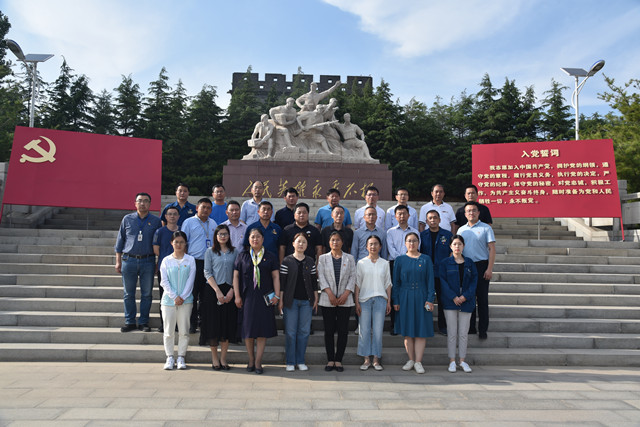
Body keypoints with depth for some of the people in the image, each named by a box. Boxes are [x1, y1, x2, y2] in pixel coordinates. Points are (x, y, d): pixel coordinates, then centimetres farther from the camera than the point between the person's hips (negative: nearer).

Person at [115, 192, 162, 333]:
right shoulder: (127, 219, 7)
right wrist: (118, 261, 6)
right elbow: (120, 240, 11)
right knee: (129, 294, 6)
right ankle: (130, 322, 16)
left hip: (148, 261, -1)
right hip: (129, 260, 1)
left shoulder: (156, 221, 5)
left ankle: (144, 322, 13)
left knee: (146, 294, 3)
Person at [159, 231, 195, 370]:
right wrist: (174, 297, -10)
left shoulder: (190, 260, 4)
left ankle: (181, 357, 12)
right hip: (168, 300, 0)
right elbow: (164, 281, 0)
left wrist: (183, 297, -10)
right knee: (168, 331, 3)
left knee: (184, 331, 2)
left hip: (186, 300, 0)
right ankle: (169, 358, 14)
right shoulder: (166, 260, 5)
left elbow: (190, 280, 0)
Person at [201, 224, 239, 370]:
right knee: (213, 324, 0)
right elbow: (207, 273, -2)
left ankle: (223, 358, 12)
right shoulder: (210, 252, 3)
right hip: (213, 291, -2)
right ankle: (214, 359, 12)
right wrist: (218, 291, -12)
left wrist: (232, 290, -7)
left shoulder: (234, 252, 8)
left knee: (228, 324, 2)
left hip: (229, 291, 2)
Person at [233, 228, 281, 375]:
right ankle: (251, 361, 16)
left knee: (262, 329, -3)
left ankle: (258, 362, 4)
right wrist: (237, 296, -2)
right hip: (247, 297, 1)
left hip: (264, 298, 0)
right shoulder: (242, 256, 8)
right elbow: (236, 275, 5)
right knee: (248, 329, 3)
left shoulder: (270, 257, 7)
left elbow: (276, 276, 4)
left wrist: (277, 295, -6)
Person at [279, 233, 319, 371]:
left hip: (306, 301, 2)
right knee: (290, 332, 1)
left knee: (304, 331, 5)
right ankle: (290, 362, 12)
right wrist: (280, 299, -4)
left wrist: (315, 299, 7)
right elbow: (282, 281, -1)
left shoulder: (311, 261, 8)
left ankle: (300, 361, 17)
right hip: (291, 300, -2)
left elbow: (314, 281, 10)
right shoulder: (287, 261, 0)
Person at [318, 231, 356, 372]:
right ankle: (330, 360, 10)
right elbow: (321, 277, 0)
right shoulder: (323, 258, 9)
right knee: (329, 330, 2)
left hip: (345, 300, 0)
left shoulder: (349, 258, 10)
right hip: (327, 300, 0)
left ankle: (338, 360, 9)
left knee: (343, 330, 0)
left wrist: (345, 294, -9)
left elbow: (352, 277, 3)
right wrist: (330, 293, -12)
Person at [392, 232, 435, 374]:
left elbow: (430, 281, 2)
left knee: (421, 330, -2)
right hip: (405, 299, 1)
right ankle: (410, 359, 15)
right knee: (407, 330, 4)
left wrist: (430, 299, -7)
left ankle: (418, 361, 4)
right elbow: (396, 282, 6)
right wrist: (395, 301, 0)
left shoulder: (425, 259, 4)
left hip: (421, 298, 0)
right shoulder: (400, 260, 5)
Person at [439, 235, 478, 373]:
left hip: (466, 301, 2)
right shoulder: (445, 263, 2)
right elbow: (443, 281, -4)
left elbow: (474, 280, 3)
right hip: (450, 302, -2)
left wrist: (465, 296, -10)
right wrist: (453, 297, -14)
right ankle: (452, 361, 8)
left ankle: (462, 361, 14)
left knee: (463, 333, 5)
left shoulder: (469, 263, 9)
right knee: (452, 333, 0)